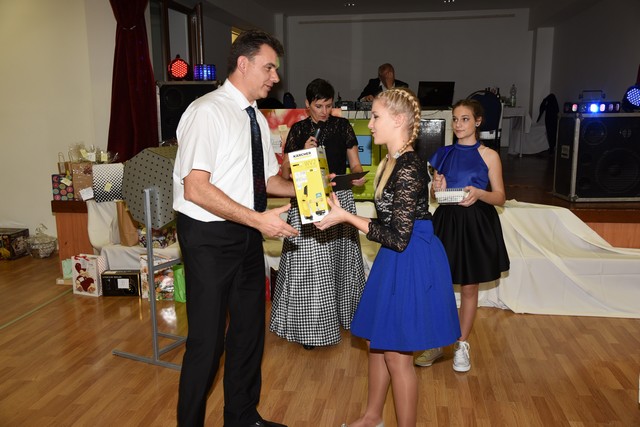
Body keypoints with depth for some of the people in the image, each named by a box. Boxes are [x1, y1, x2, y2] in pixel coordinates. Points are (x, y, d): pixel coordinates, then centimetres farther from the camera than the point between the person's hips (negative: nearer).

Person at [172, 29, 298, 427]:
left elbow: (269, 179, 18)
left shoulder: (257, 118, 10)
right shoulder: (207, 111, -15)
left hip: (247, 234, 8)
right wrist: (258, 219, -27)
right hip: (209, 237, -8)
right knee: (207, 340, 1)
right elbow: (196, 188, -24)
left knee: (250, 330, 17)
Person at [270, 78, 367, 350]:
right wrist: (303, 152, -12)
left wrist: (357, 176, -16)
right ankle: (310, 327, 11)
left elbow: (355, 165, 7)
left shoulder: (342, 126, 5)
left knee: (339, 260, 11)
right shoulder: (298, 130, 4)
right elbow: (285, 173, 3)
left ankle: (341, 314, 30)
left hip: (340, 199, 1)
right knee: (309, 266, -1)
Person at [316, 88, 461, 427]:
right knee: (378, 341, 20)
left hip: (412, 263, -10)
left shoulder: (410, 169, -22)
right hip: (394, 260, 10)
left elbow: (398, 237, -24)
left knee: (397, 355, 4)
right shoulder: (391, 163, 8)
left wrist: (346, 217, -20)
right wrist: (345, 215, 9)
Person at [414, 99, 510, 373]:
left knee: (469, 288, 8)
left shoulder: (489, 156, -2)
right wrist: (436, 188, -10)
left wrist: (478, 193, -21)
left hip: (476, 225, -2)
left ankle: (462, 345, 25)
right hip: (446, 222, 3)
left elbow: (500, 197, -2)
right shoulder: (444, 154, 7)